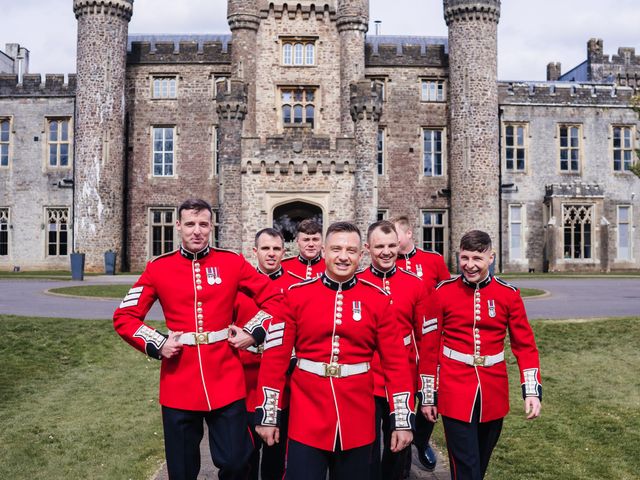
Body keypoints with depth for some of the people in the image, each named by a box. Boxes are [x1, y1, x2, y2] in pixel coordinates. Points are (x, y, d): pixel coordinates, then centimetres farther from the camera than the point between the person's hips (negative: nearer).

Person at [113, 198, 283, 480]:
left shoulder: (232, 262, 0)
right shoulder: (158, 268, 0)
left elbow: (274, 299, 6)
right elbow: (124, 317, 5)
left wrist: (254, 334, -5)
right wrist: (157, 345, -7)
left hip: (226, 383, 0)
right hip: (179, 385, 0)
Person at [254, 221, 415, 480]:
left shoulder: (378, 299, -1)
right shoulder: (296, 295, -3)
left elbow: (396, 363, 1)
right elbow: (275, 358, -2)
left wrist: (402, 420, -2)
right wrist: (268, 415, -2)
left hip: (358, 422, 2)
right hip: (306, 421, -1)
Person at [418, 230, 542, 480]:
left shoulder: (508, 294, -1)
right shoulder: (442, 292, -6)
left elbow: (525, 345, 2)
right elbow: (429, 347, -2)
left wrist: (532, 390, -7)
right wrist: (428, 395, 0)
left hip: (493, 394, 3)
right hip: (455, 393, -3)